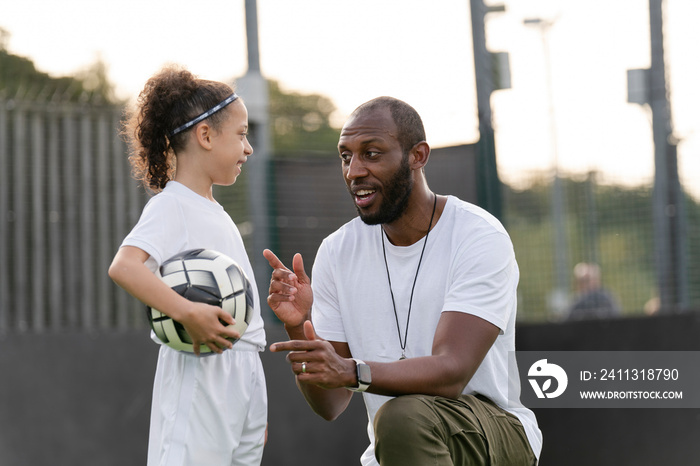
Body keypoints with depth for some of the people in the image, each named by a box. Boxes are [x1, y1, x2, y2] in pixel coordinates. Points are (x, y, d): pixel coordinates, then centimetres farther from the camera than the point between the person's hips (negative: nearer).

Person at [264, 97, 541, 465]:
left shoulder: (480, 238, -12)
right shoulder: (336, 252, 3)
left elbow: (451, 372, -24)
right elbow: (329, 405, 1)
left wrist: (351, 371, -38)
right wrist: (298, 329, -17)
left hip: (494, 433, -5)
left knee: (403, 416, -32)